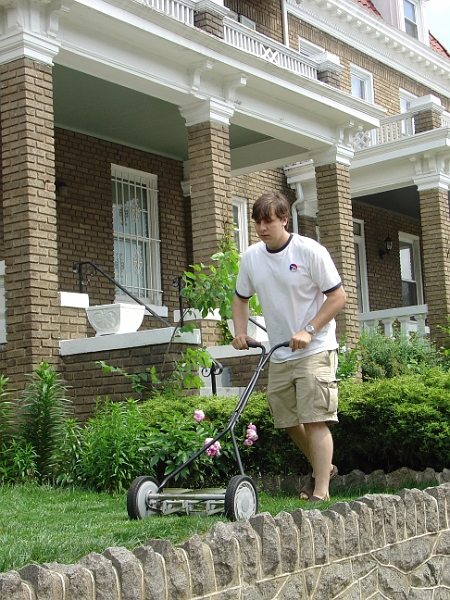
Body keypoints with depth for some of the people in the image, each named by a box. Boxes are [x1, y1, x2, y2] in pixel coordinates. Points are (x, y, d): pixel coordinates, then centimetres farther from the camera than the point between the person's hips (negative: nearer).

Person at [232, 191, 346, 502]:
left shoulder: (310, 251, -12)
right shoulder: (251, 257, 4)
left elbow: (338, 296, -10)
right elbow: (241, 299, 17)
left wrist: (308, 331, -18)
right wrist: (240, 332, 0)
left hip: (315, 349, -6)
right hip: (279, 354, 6)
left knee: (315, 420, -12)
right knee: (287, 420, 13)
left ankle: (321, 492, -8)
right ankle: (323, 467, 35)